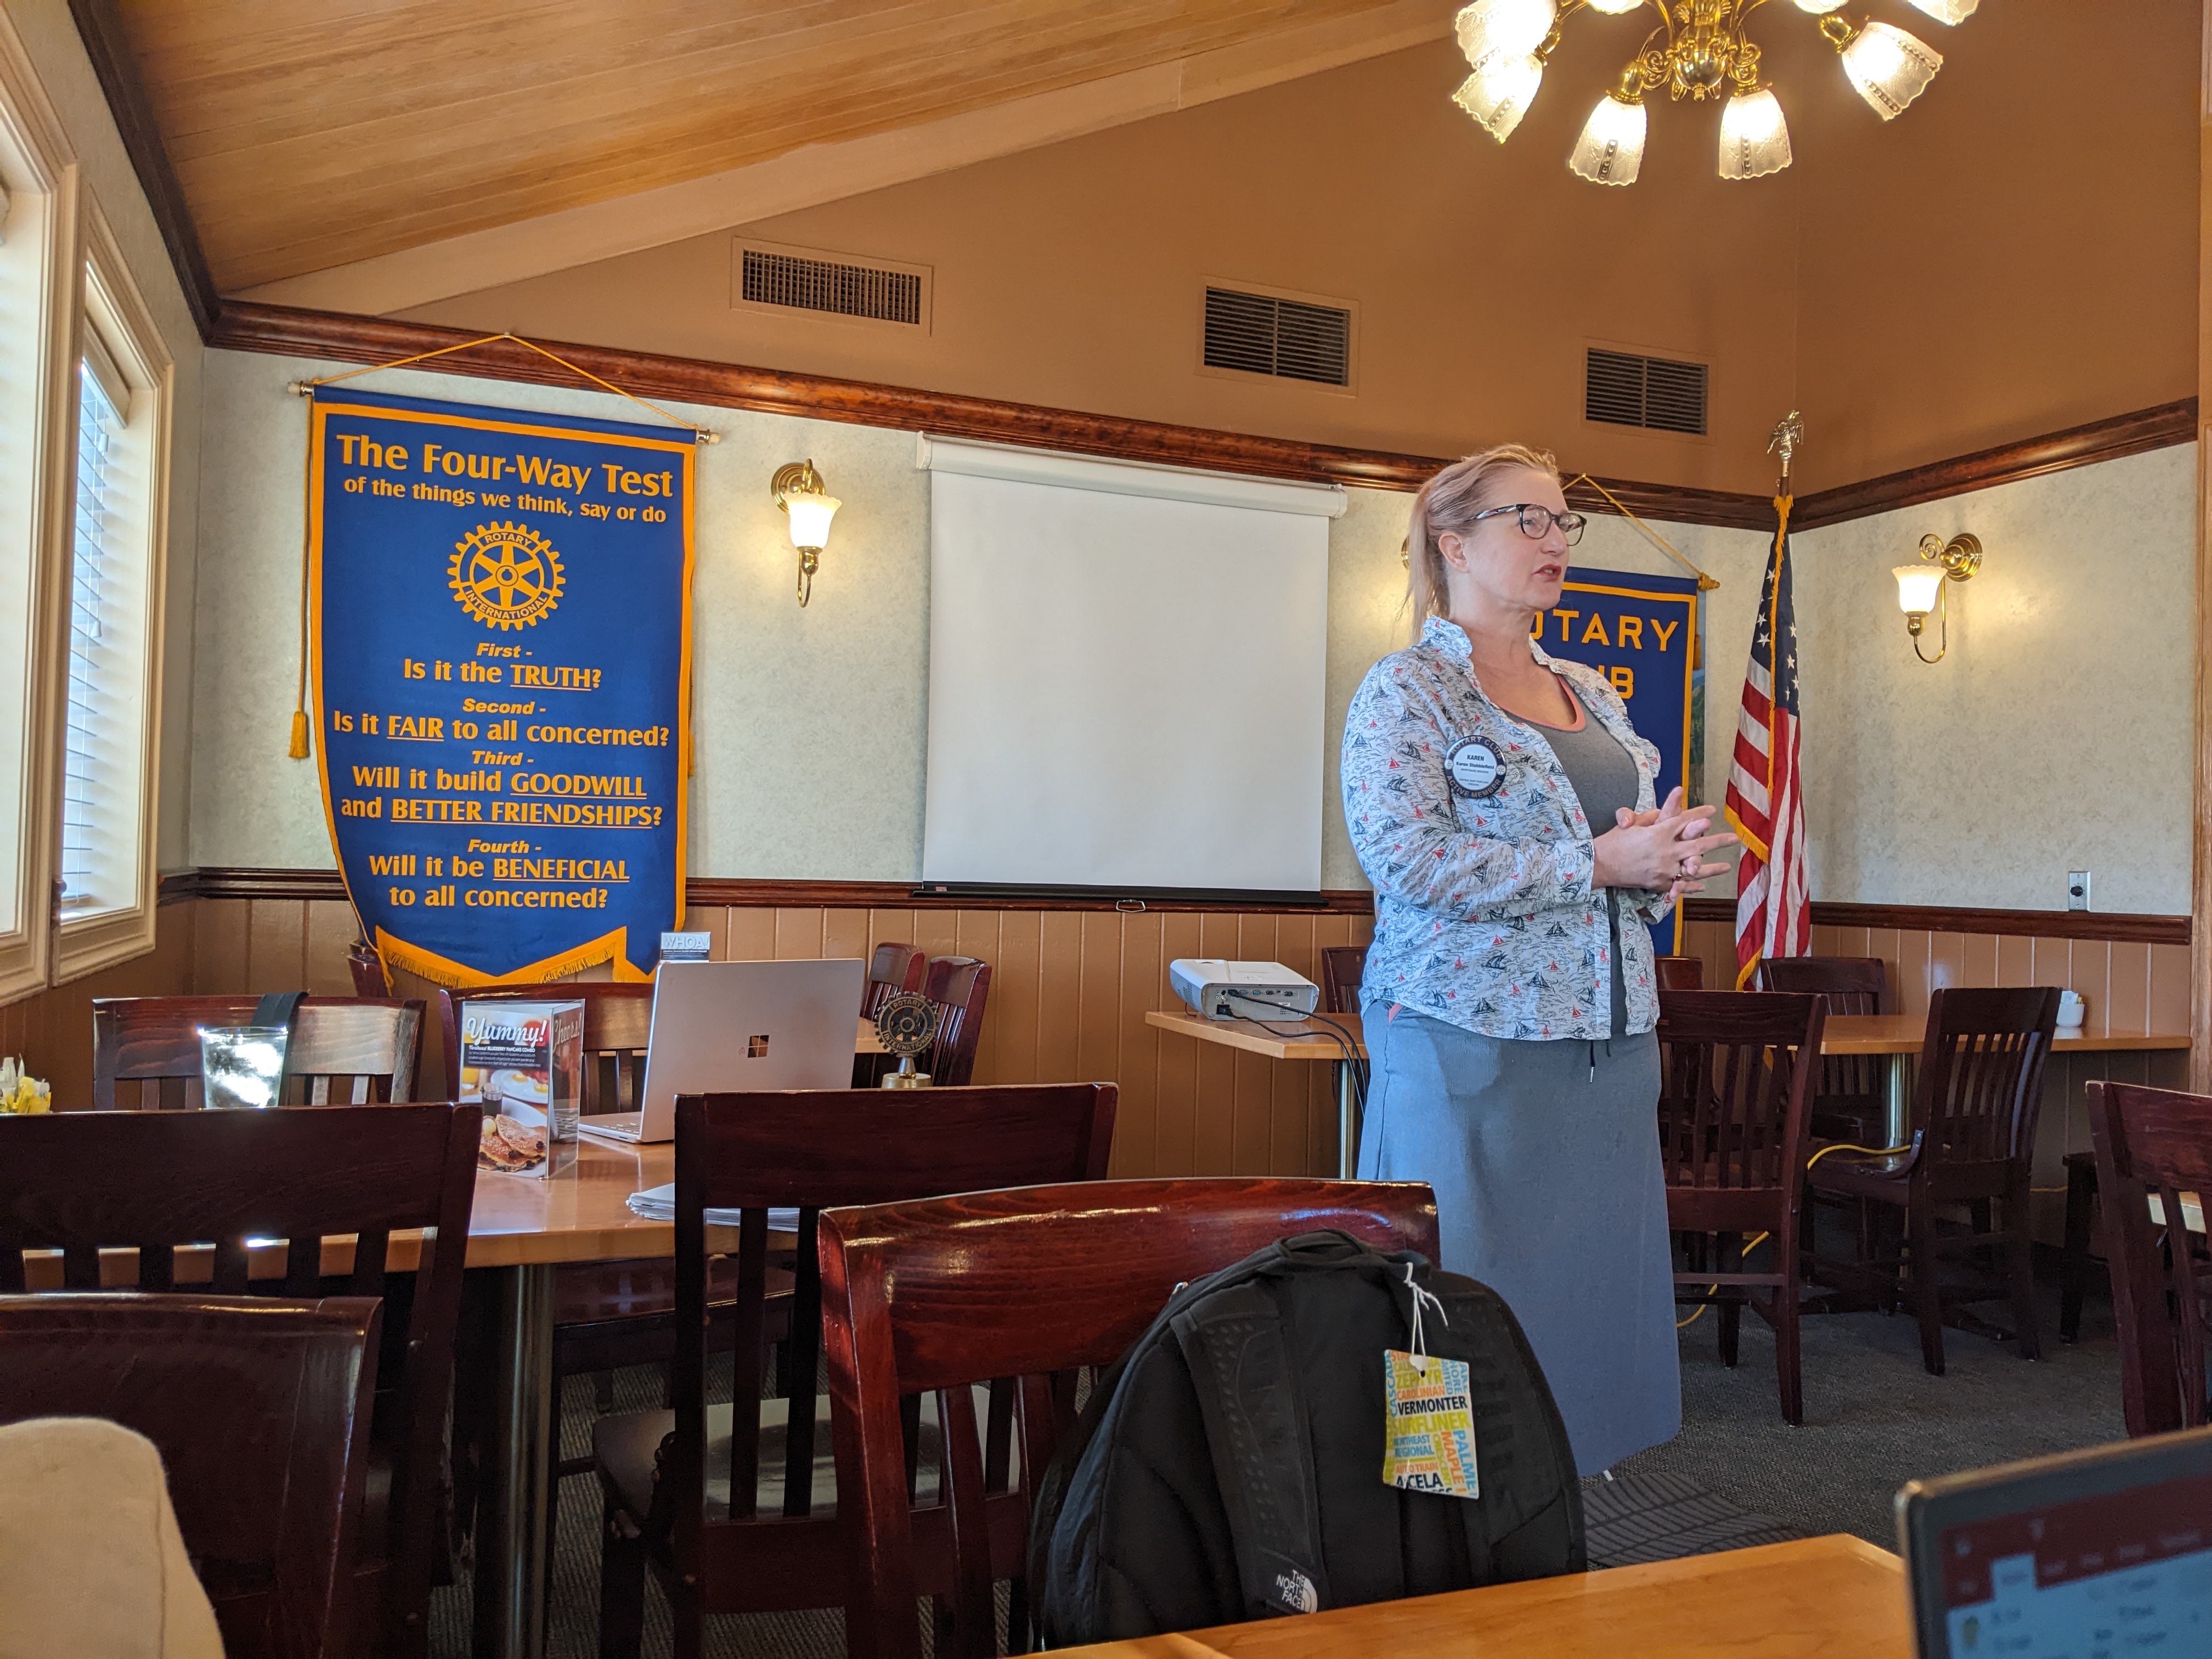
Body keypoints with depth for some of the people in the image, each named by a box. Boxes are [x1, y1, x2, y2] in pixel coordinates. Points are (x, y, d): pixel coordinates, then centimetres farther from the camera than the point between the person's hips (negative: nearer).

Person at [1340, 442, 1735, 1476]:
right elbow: (1409, 858, -19)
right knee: (1470, 1287, 0)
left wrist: (1666, 856, -3)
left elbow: (1641, 845, 23)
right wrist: (1600, 863, -17)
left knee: (1593, 1277, 11)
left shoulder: (1592, 695, 17)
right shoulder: (1406, 692, -5)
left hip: (1609, 1041, 7)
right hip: (1471, 1041, -7)